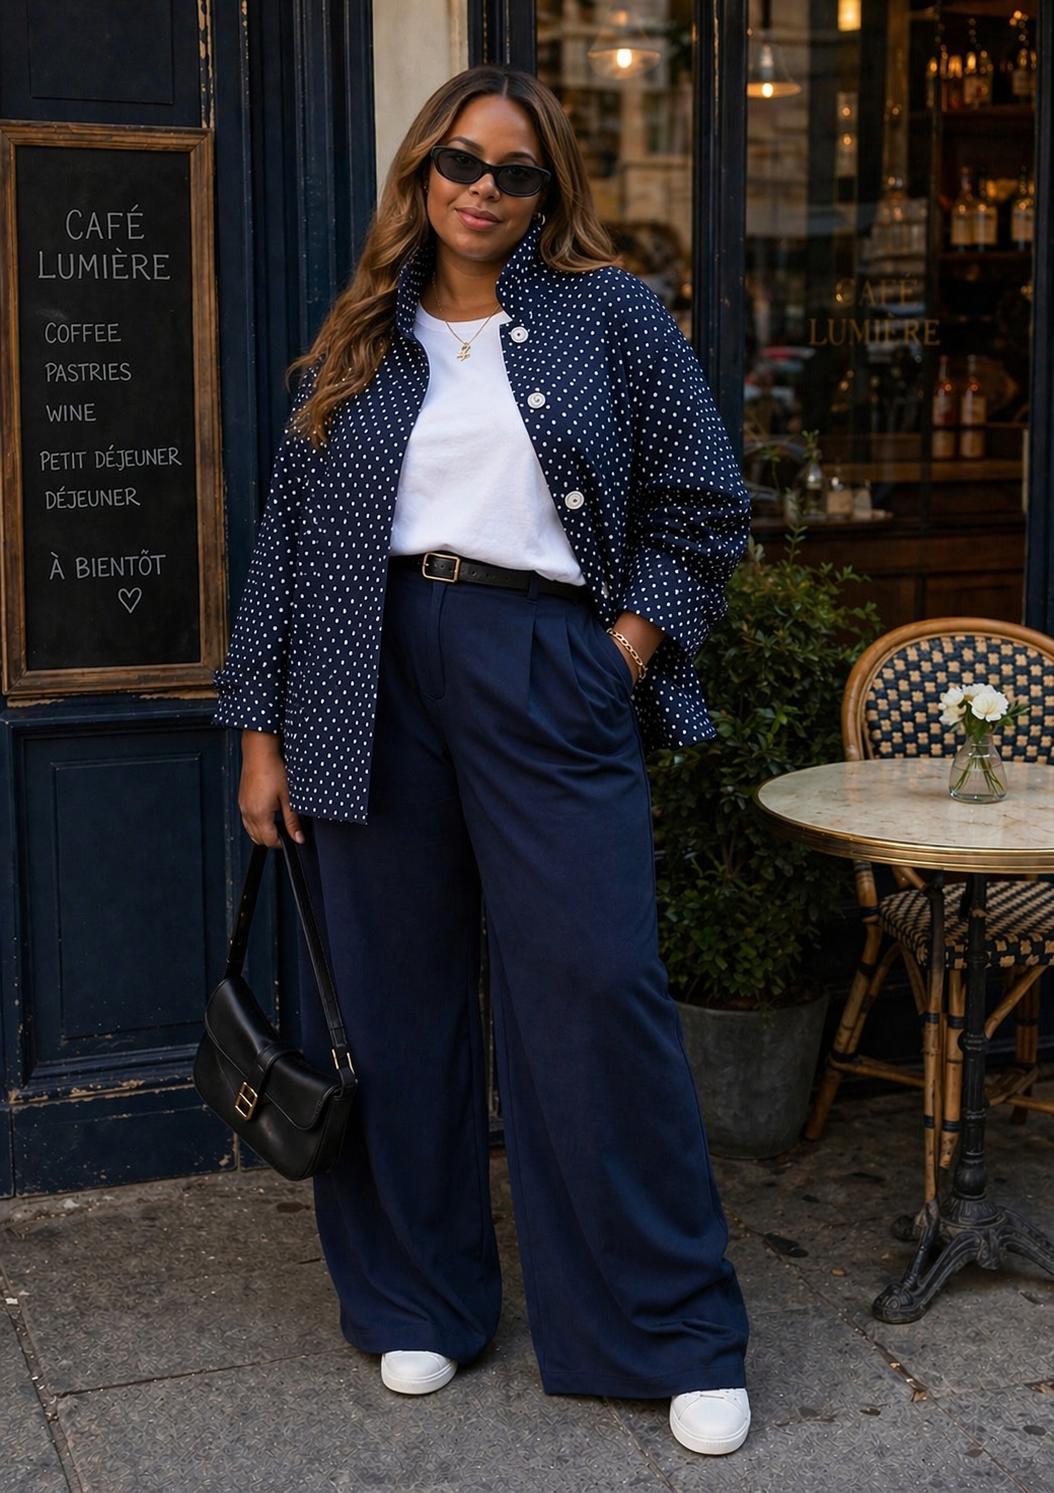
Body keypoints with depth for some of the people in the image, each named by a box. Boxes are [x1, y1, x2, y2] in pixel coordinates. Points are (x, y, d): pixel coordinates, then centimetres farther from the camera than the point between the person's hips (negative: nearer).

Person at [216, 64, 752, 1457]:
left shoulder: (609, 315, 6)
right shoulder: (360, 344, 13)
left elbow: (705, 504, 6)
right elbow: (290, 535, 12)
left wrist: (625, 653, -5)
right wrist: (264, 734, 8)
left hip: (546, 674, -3)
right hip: (378, 678, 3)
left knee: (597, 988, -5)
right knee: (394, 990, 7)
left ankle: (679, 1337, 8)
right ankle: (420, 1301, 24)